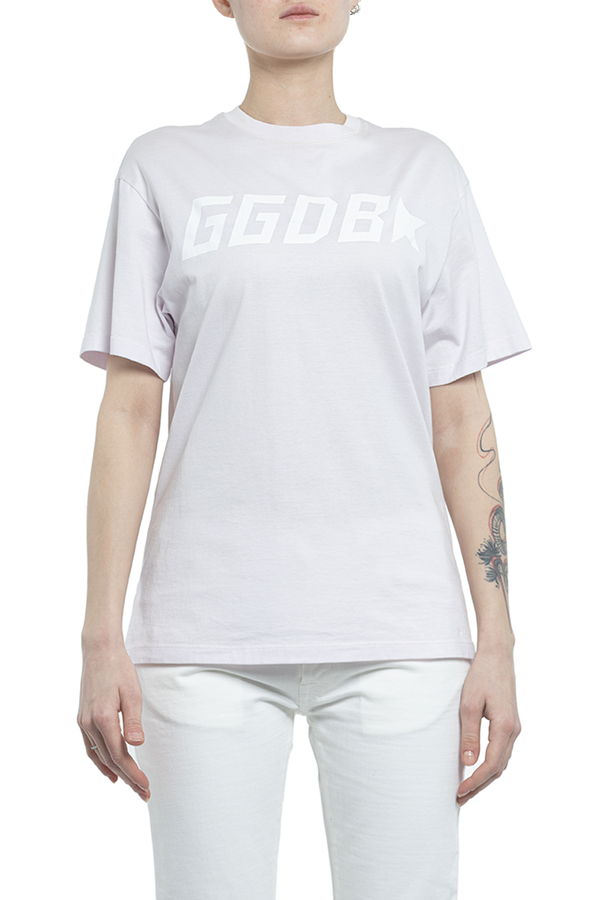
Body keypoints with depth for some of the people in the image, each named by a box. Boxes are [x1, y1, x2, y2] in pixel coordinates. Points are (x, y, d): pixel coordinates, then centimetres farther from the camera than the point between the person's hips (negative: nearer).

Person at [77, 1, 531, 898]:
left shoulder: (425, 171, 12)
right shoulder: (164, 168, 9)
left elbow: (462, 422, 8)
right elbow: (129, 410, 5)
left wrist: (497, 637, 3)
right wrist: (102, 634, -1)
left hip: (398, 627, 1)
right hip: (208, 631, 0)